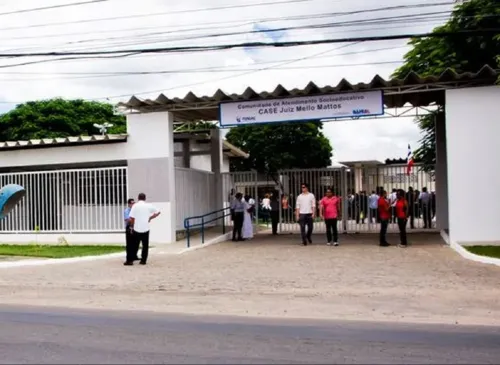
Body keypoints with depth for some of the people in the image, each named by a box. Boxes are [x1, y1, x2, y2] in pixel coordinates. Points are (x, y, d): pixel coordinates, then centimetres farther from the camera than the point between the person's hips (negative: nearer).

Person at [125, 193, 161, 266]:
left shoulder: (135, 206, -5)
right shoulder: (148, 206, 2)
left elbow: (131, 218, -9)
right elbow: (157, 212, 10)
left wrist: (132, 226, 4)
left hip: (136, 229, -1)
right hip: (146, 229, 1)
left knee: (134, 245, 5)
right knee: (145, 245, 9)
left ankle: (130, 260, 5)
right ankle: (143, 260, 10)